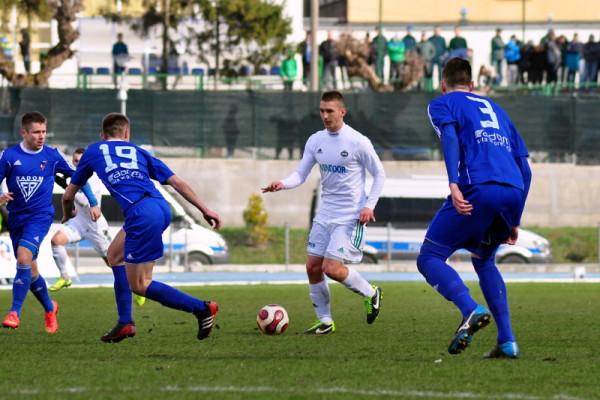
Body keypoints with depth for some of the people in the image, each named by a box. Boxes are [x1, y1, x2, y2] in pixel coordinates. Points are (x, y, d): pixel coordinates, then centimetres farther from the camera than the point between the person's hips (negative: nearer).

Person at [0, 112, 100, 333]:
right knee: (29, 270, 9)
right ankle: (50, 308, 33)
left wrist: (93, 203, 10)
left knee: (24, 257, -25)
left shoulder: (52, 155, -2)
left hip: (40, 215, -3)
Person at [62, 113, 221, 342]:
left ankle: (202, 308, -5)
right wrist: (205, 210, 19)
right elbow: (177, 182, 18)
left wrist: (68, 215, 52)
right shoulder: (138, 152, 27)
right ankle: (125, 322, 23)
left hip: (141, 215, -6)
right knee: (115, 255, 26)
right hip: (161, 207, 6)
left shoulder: (94, 151, 23)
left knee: (139, 285, 4)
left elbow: (69, 194, 31)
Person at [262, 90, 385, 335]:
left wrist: (369, 205, -13)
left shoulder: (358, 142, -12)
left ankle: (371, 294, 10)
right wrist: (282, 184, -18)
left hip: (351, 216, -6)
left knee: (332, 268, -15)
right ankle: (325, 322, 15)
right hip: (325, 214, 6)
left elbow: (379, 175, -3)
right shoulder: (315, 141, 4)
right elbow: (301, 174, 3)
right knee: (313, 267, 2)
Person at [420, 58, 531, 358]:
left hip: (477, 190, -6)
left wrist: (454, 184, -19)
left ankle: (471, 310, -25)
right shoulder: (496, 110, 32)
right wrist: (514, 220, 30)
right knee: (484, 261, 26)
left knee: (429, 258, 3)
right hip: (513, 192, 6)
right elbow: (524, 168, 27)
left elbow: (449, 136, -7)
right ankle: (507, 341, 13)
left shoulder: (442, 104, 17)